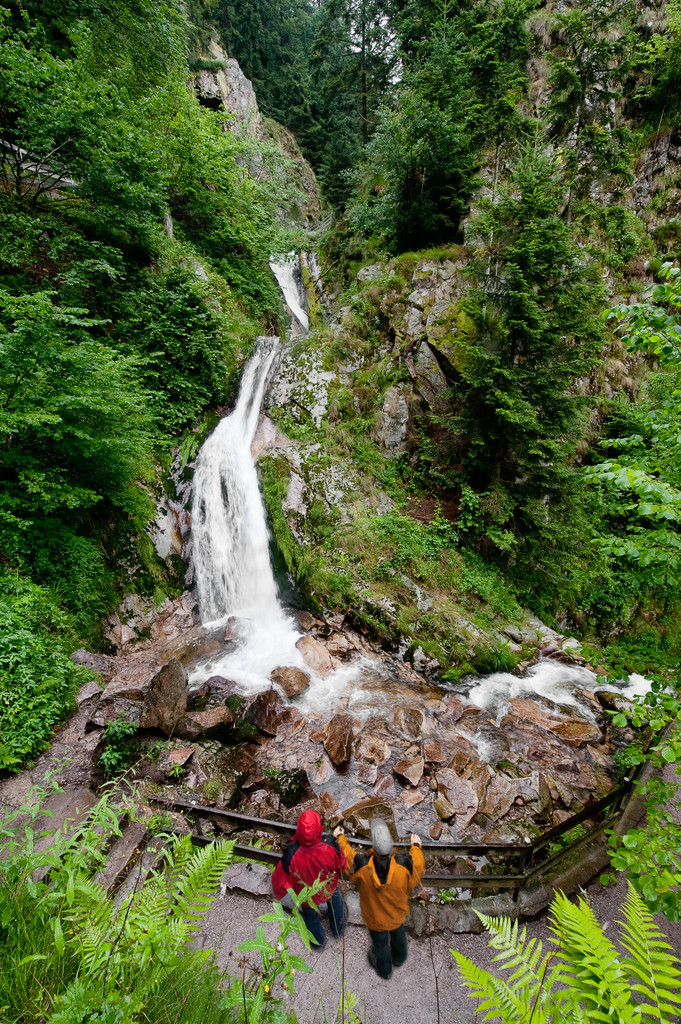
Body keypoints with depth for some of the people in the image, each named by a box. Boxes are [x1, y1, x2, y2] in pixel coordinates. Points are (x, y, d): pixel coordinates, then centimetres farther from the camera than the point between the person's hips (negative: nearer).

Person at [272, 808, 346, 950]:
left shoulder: (292, 856, -44)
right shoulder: (330, 846, -40)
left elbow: (281, 881, -25)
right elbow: (342, 866, -17)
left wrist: (278, 895, -1)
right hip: (329, 889, 1)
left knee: (311, 915, 32)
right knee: (335, 897, 35)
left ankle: (318, 942, 61)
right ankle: (338, 929, 61)